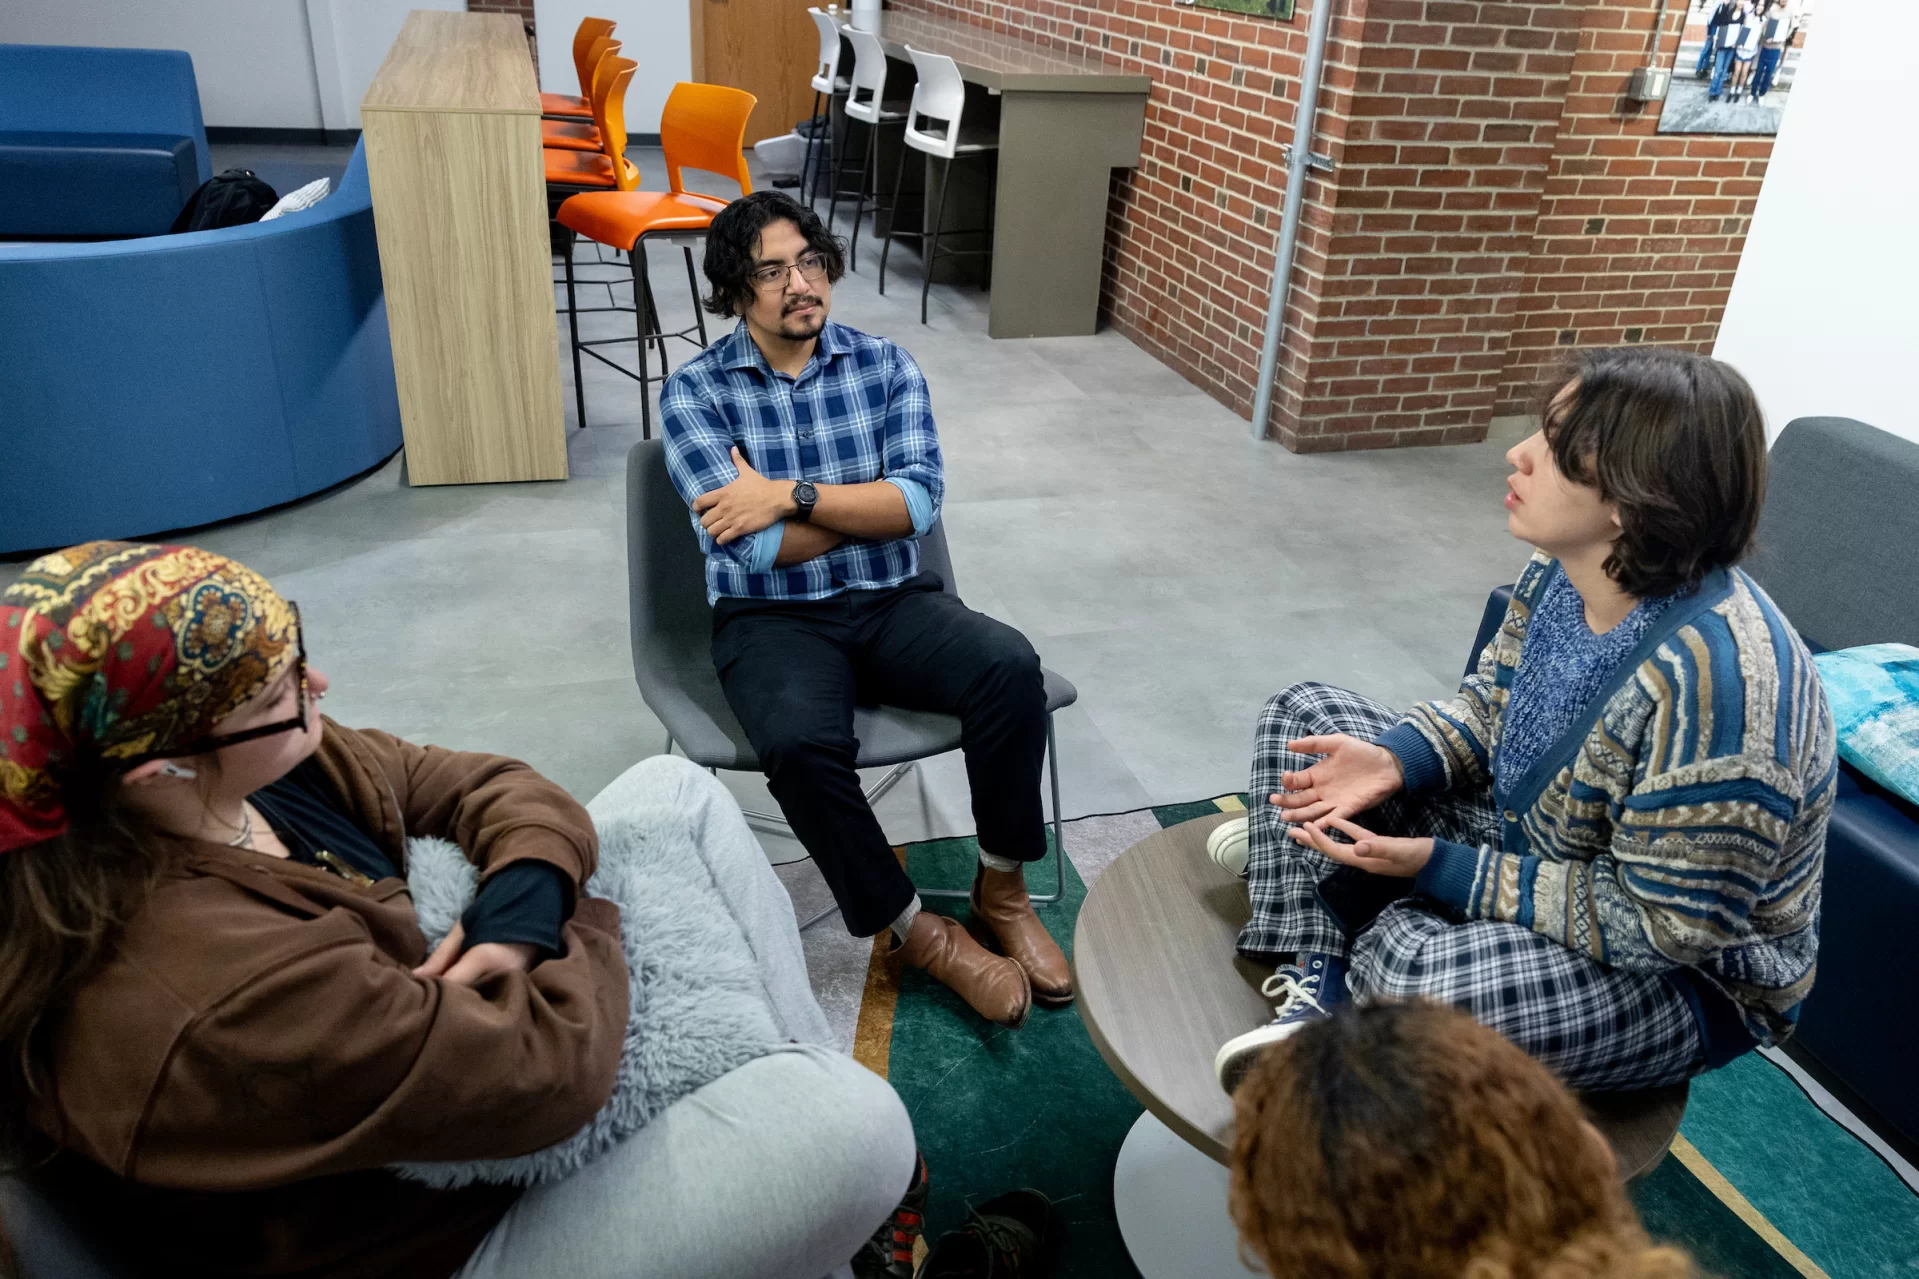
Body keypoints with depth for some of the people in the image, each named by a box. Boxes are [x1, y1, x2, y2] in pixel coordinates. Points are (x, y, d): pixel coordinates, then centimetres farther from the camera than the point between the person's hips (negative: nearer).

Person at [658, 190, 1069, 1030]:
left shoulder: (887, 366, 5)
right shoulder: (695, 392, -3)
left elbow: (922, 500, -9)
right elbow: (758, 549, -14)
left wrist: (795, 494, -16)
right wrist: (873, 502, -6)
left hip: (892, 602, 3)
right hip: (771, 621, -2)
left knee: (1009, 665, -26)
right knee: (801, 743, -34)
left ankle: (1001, 890, -5)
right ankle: (915, 931, -9)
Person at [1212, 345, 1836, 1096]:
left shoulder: (1712, 677, -35)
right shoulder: (1563, 572, -11)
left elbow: (1662, 924, -28)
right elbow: (1493, 701, 5)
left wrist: (1438, 868, -27)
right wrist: (1394, 760, -15)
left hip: (1685, 971, -8)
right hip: (1524, 839, 8)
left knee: (1418, 972, -39)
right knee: (1303, 714, 2)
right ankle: (1317, 997, -7)